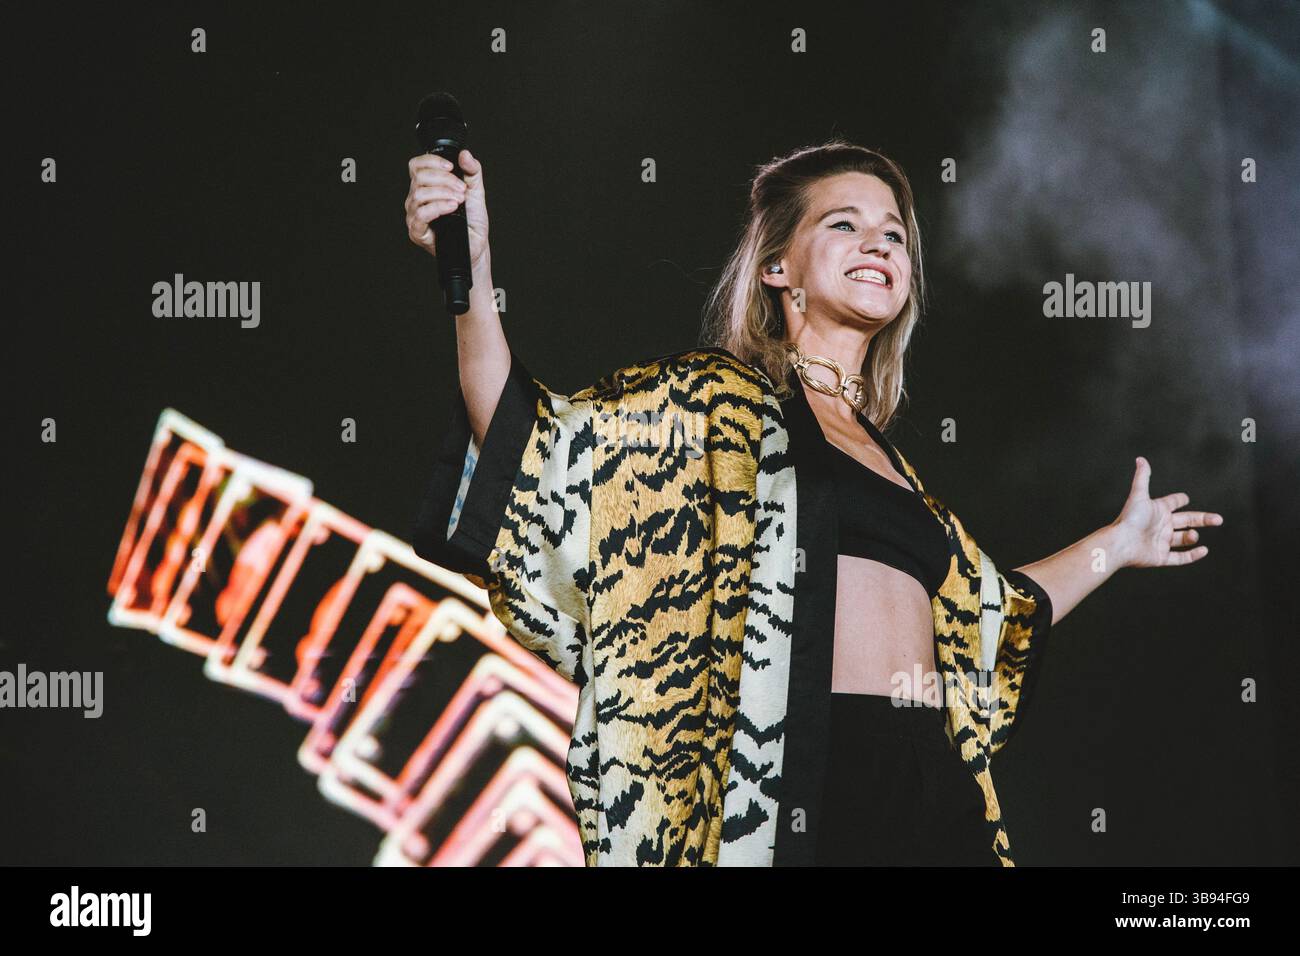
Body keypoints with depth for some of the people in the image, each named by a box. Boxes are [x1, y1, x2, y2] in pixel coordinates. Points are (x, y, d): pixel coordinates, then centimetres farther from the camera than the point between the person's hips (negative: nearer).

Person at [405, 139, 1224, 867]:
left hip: (929, 789, 6)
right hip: (794, 791, -6)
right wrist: (472, 276, -20)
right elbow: (548, 454, -9)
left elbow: (985, 610, 36)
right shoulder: (715, 401, 6)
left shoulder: (884, 458, 24)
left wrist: (1115, 545, 44)